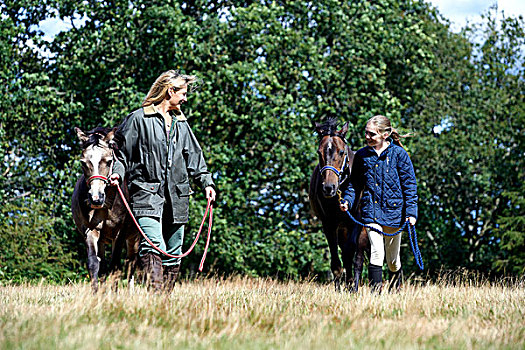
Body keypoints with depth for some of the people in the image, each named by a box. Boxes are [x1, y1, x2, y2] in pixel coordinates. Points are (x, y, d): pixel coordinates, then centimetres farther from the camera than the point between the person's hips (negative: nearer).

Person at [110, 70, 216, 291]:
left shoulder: (181, 124, 19)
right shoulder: (138, 119, 2)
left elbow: (194, 157, 22)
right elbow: (121, 150, 4)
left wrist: (206, 182, 9)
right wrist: (118, 172, -14)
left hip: (176, 197, 6)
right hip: (147, 193, -6)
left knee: (173, 254, 7)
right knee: (153, 246, -22)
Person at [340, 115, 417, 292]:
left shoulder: (399, 154, -3)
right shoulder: (362, 155, 4)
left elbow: (410, 185, -2)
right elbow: (355, 183, 13)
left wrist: (411, 211, -9)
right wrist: (347, 200, -4)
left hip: (393, 211, -1)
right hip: (371, 210, 1)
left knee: (392, 261, 11)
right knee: (376, 253, -16)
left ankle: (396, 288, 37)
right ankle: (376, 291, -15)